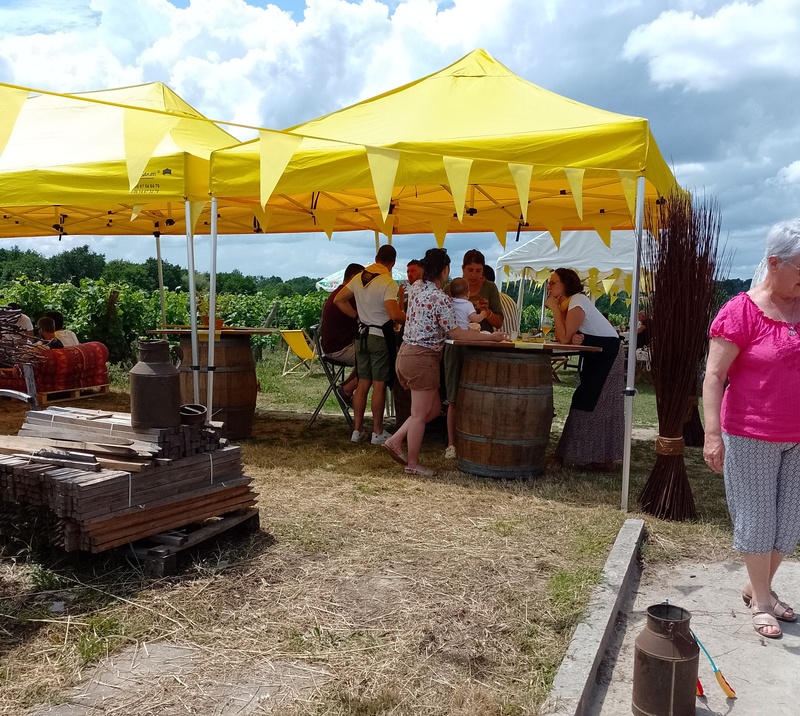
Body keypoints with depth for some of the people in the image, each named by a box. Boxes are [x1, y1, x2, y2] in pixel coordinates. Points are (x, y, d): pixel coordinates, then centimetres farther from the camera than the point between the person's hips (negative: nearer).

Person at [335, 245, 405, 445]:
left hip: (363, 334, 6)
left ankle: (357, 430, 18)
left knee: (363, 384, 13)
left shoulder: (359, 277, 4)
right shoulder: (388, 283, -16)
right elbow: (394, 315, -25)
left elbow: (338, 300, 11)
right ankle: (378, 432, 10)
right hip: (381, 336, -6)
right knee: (379, 385, 2)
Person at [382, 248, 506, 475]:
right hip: (423, 358, -9)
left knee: (433, 409, 19)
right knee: (420, 414, 3)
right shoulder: (439, 298, -18)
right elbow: (456, 333, -17)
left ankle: (395, 441, 17)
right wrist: (490, 337, -11)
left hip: (407, 353, 9)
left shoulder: (416, 287, 8)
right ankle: (413, 464, 14)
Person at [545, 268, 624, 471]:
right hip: (593, 357, 9)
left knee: (589, 405, -7)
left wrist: (555, 308, -20)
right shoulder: (565, 303, 9)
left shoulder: (578, 302, -19)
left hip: (607, 355, -9)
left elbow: (565, 338, -26)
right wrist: (574, 338, -23)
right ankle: (603, 459, 18)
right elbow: (561, 336, -1)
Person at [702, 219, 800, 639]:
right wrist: (713, 434, -21)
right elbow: (713, 376, -15)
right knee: (757, 518, 6)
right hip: (752, 437, -5)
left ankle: (758, 586, 33)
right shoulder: (742, 312, -13)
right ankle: (760, 601, 24)